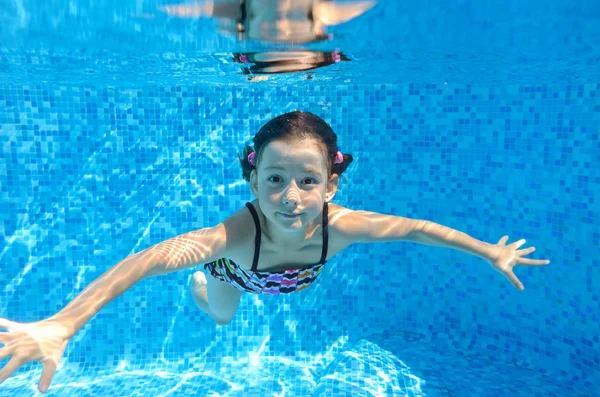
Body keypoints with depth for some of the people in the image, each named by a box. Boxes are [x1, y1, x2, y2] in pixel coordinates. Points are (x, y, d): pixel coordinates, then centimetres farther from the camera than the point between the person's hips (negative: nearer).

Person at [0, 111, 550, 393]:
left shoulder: (339, 225, -43)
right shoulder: (239, 231, -51)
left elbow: (416, 228, -32)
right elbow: (154, 257, -63)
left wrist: (492, 253, -23)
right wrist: (62, 324, -75)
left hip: (293, 271, 3)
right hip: (238, 263, -2)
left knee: (298, 284, 37)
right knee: (221, 318, 29)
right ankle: (203, 284, 59)